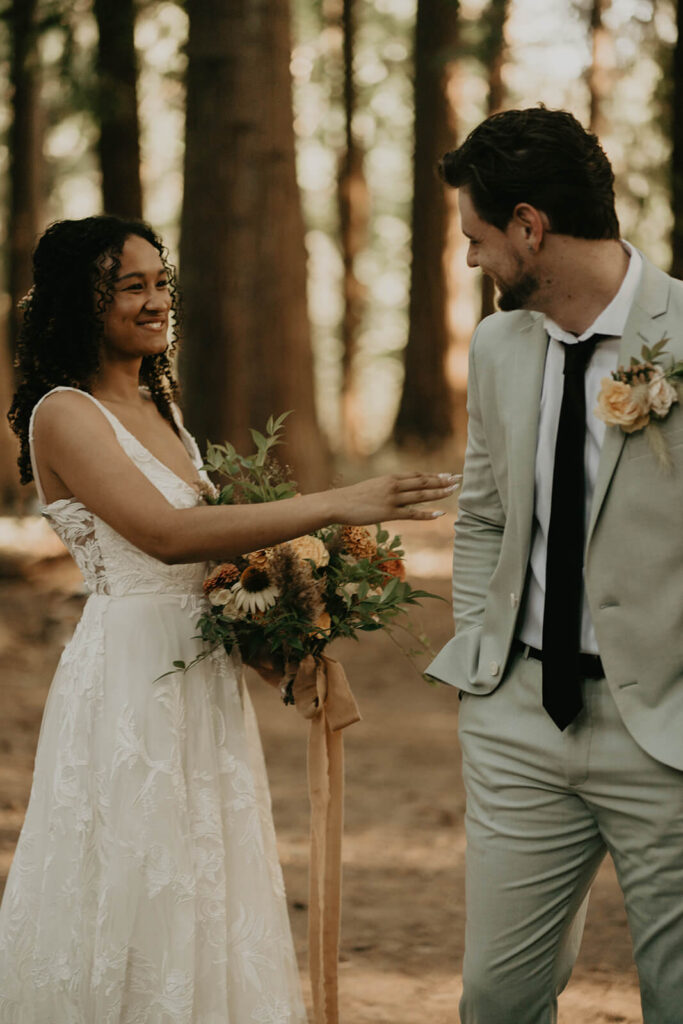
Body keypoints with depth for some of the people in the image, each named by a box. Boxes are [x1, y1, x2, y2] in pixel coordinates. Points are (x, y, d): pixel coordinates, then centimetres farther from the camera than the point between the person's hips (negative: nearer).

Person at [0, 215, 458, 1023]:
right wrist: (335, 505, -31)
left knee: (203, 886, 12)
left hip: (199, 674, 8)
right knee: (136, 895, -2)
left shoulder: (155, 403, 13)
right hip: (130, 675, -8)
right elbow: (164, 534, -26)